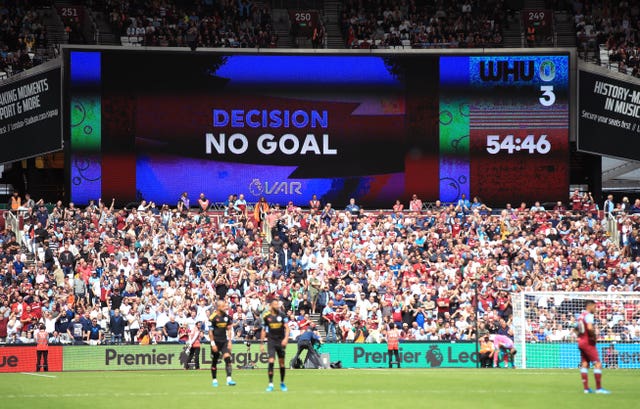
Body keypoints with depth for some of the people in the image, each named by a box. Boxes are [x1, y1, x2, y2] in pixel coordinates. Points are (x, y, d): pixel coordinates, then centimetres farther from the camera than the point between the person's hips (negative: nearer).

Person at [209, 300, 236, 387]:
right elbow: (210, 331, -8)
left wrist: (229, 341, 5)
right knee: (214, 361, 6)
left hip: (224, 341, 3)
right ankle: (214, 380, 19)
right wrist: (213, 344, -11)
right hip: (216, 342, -3)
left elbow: (229, 329, 12)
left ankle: (229, 379, -19)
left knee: (227, 358, -13)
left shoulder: (227, 316, 5)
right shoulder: (213, 317, -10)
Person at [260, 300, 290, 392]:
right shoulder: (266, 316, 1)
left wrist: (286, 338, -19)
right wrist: (262, 344, 8)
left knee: (282, 363, 6)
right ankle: (270, 384, -11)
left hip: (281, 342, 1)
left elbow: (287, 328, -3)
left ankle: (282, 383, 22)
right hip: (271, 342, -1)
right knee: (271, 361, -14)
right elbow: (263, 331, 9)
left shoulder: (282, 315, 0)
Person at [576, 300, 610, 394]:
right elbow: (590, 327, -29)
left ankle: (586, 388, 12)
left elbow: (576, 329, 23)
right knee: (598, 364, -7)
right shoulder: (588, 315, -14)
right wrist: (594, 336, -14)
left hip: (580, 342, 9)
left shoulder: (580, 316, 14)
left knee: (584, 364, 11)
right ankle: (598, 388, -9)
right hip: (588, 343, -9)